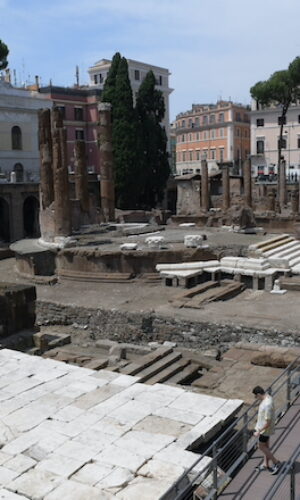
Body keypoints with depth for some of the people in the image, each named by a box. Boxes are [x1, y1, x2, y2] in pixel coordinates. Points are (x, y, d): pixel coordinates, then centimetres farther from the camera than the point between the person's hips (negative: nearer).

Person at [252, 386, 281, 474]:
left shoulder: (267, 405, -35)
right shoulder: (267, 396, -5)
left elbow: (268, 423, -29)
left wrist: (259, 432, -22)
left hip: (265, 429, -9)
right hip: (263, 426, 9)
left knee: (261, 447, 8)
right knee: (266, 446, 21)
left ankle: (276, 462, 20)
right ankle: (266, 464, 35)